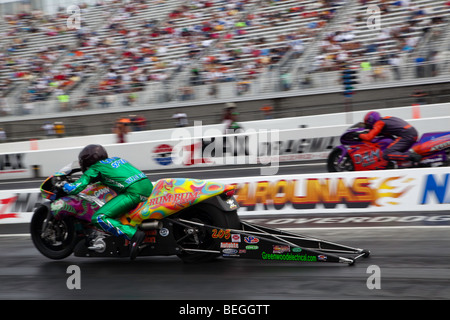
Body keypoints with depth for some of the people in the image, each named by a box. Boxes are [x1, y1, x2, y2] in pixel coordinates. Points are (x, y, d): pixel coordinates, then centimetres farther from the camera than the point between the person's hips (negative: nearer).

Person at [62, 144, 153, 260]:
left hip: (133, 192, -8)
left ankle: (134, 234, -25)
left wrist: (62, 184, 23)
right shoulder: (115, 159, 27)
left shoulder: (94, 169, 8)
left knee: (98, 218, -12)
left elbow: (74, 189, 2)